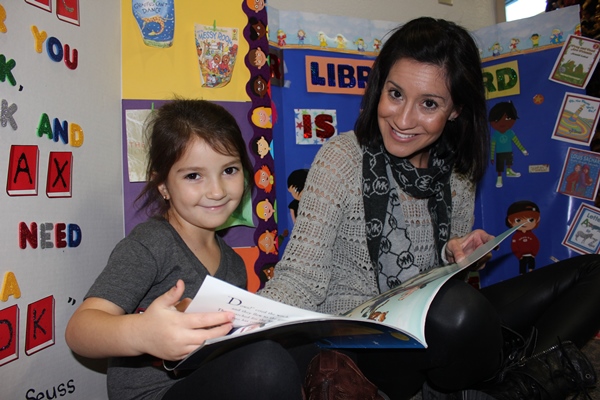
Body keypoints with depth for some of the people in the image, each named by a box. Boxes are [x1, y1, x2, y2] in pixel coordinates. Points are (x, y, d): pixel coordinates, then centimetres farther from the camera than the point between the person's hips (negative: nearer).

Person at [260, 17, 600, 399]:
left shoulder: (457, 170, 2)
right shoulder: (342, 159, -13)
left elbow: (453, 272, 13)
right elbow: (303, 275, -17)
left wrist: (457, 254, -10)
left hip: (438, 331, 6)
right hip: (360, 342, -5)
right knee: (455, 306, -37)